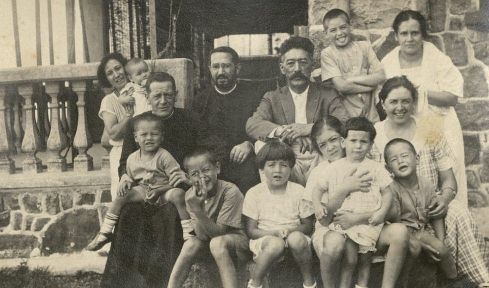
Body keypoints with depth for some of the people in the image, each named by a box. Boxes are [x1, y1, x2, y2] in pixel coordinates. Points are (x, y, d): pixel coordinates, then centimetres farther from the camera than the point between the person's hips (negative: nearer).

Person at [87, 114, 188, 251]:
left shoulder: (164, 156, -13)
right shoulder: (132, 159, 1)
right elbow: (129, 176, 17)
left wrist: (158, 191, -25)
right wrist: (125, 181, -8)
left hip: (164, 191, -4)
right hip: (143, 190, 5)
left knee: (178, 194, -35)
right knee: (122, 194, -17)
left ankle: (188, 234, -32)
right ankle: (105, 233, -6)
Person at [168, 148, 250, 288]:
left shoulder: (230, 191, -23)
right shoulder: (191, 195, -10)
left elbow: (218, 232, -24)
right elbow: (202, 236, -18)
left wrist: (198, 210, -38)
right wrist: (196, 207, -34)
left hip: (237, 239, -4)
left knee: (217, 242, -33)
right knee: (191, 243, -24)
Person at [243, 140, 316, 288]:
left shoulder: (299, 192, -2)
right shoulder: (254, 194, -4)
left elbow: (308, 226, 1)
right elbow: (251, 230, -5)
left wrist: (291, 230, -20)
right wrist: (274, 233, -21)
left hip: (294, 235, 1)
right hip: (265, 238, -1)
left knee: (297, 238, -33)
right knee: (275, 244, -35)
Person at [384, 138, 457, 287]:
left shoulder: (427, 185, -2)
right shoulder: (392, 189, -18)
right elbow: (395, 222, -18)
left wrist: (441, 242, -7)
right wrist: (420, 242, -21)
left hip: (423, 229, 5)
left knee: (441, 249, -15)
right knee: (414, 247, -31)